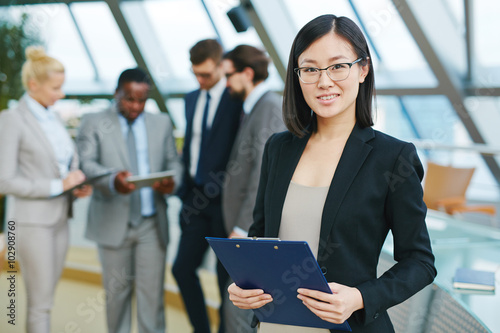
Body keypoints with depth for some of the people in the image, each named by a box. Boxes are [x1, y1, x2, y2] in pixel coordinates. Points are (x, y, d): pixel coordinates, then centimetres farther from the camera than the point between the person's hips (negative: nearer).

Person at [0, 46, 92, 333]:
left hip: (59, 220, 7)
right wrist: (57, 185, -19)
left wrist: (80, 187, -2)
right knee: (41, 303, -3)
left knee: (43, 298, 12)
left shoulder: (54, 118, 12)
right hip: (32, 221, -7)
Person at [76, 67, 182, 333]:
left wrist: (172, 181, -13)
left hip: (152, 223, 1)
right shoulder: (93, 124, 2)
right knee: (117, 290, 9)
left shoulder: (162, 124, 13)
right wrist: (112, 179, -31)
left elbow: (173, 162, 11)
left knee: (152, 291, -1)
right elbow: (86, 164, -10)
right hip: (113, 222, -1)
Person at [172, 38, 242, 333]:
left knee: (226, 275, 4)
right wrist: (184, 189, 14)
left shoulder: (237, 99, -10)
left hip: (224, 200, -7)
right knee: (183, 268, 9)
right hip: (196, 198, 7)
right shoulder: (192, 99, 13)